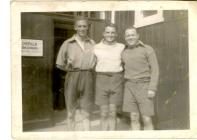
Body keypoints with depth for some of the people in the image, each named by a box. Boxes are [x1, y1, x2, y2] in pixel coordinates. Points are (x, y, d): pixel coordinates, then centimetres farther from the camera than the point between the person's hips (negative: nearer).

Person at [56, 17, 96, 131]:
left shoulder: (92, 43, 6)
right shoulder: (67, 44, 0)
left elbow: (95, 62, 14)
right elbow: (60, 64, 4)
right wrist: (68, 67, -9)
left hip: (87, 79, 1)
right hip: (72, 78, -1)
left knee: (85, 114, 4)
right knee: (71, 112, 10)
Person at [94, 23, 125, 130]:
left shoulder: (122, 47, 7)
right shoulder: (97, 47, 4)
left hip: (116, 81, 1)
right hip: (102, 80, 0)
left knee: (112, 113, 2)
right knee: (104, 113, 1)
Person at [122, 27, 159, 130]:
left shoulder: (148, 49, -3)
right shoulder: (124, 53, 11)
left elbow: (155, 70, -7)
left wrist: (152, 88, -16)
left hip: (144, 86, -4)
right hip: (129, 87, 4)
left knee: (147, 120, -6)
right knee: (134, 118, 4)